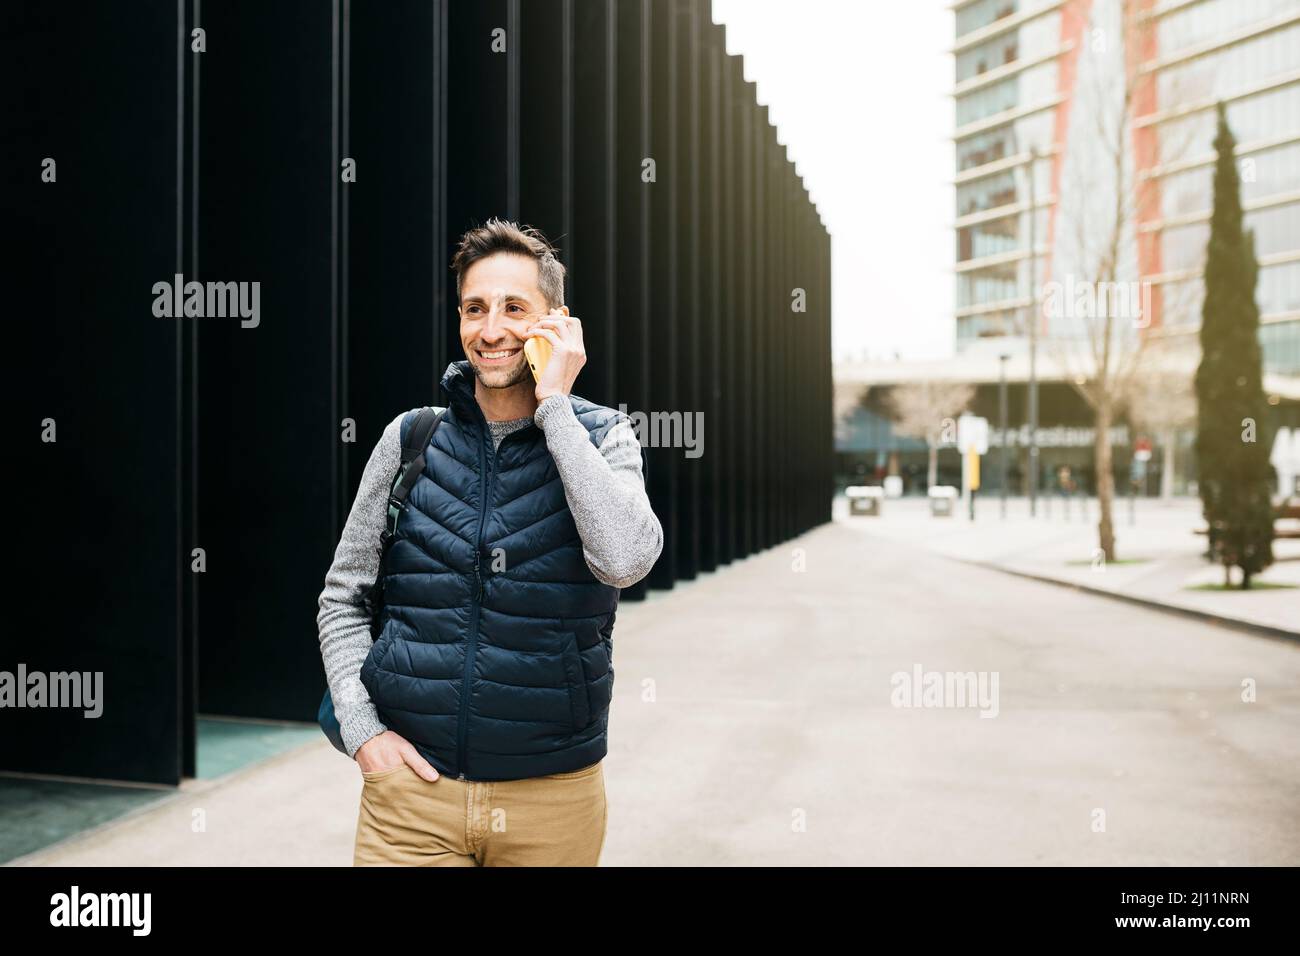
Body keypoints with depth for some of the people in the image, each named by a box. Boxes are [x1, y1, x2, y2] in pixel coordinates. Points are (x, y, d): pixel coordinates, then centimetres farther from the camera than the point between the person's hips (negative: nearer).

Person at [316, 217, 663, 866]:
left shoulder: (602, 437, -1)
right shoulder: (412, 439, 3)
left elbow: (626, 559, -21)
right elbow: (342, 599, 9)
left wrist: (554, 405, -16)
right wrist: (362, 728, -4)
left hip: (555, 795, 0)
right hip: (413, 787, 1)